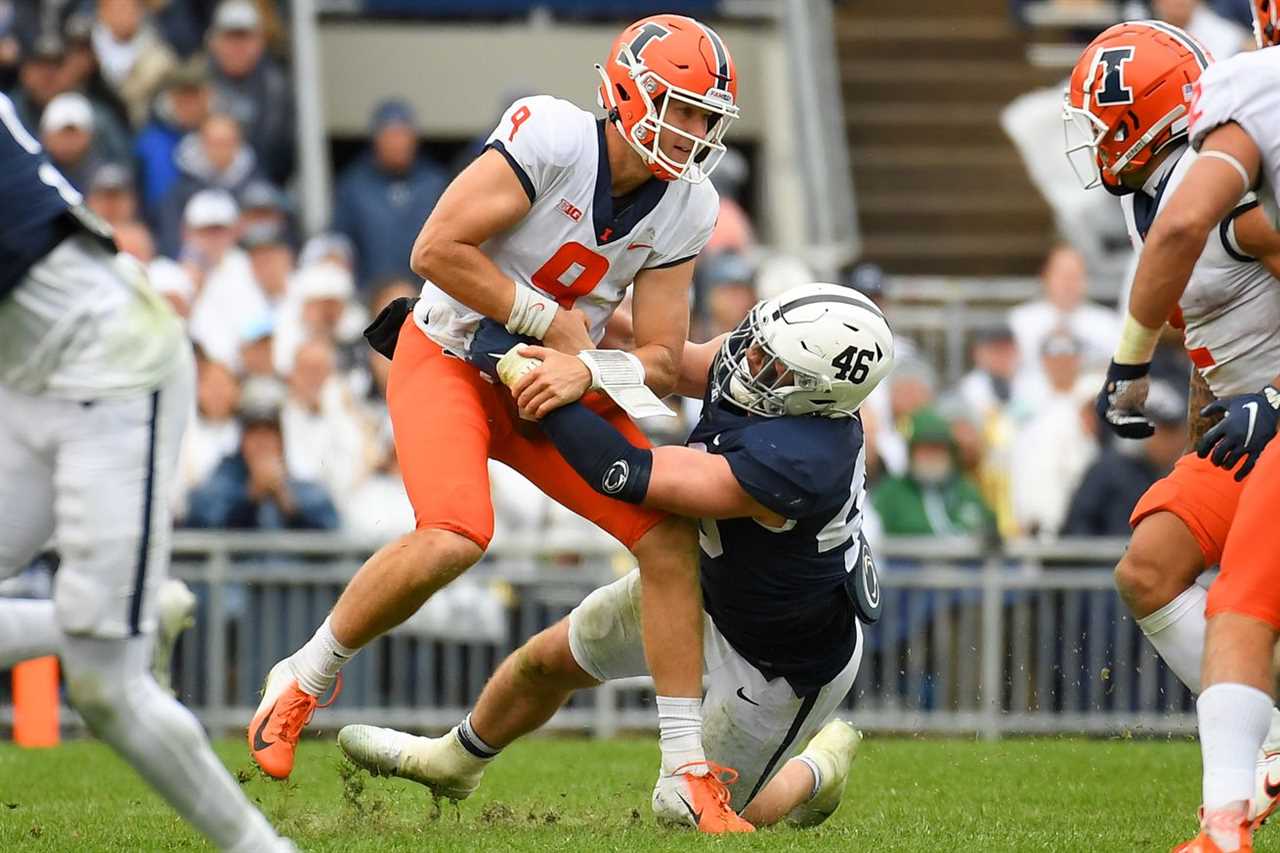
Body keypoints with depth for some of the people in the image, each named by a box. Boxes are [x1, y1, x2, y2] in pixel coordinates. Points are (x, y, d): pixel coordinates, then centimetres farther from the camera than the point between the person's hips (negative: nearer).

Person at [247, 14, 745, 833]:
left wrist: (587, 372, -24)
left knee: (670, 534, -10)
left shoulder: (685, 208, -4)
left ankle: (686, 775, -2)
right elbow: (437, 250, -25)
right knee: (454, 539, -30)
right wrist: (552, 322, -16)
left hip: (551, 385, 6)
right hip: (447, 359, -6)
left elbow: (661, 362, -3)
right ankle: (303, 681, -4)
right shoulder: (553, 136, -22)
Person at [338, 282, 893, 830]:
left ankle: (818, 770, 37)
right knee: (548, 662, 19)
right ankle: (452, 761, 48)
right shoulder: (753, 357, -21)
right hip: (707, 582, 8)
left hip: (783, 662, -8)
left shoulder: (789, 465, -45)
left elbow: (626, 476, -39)